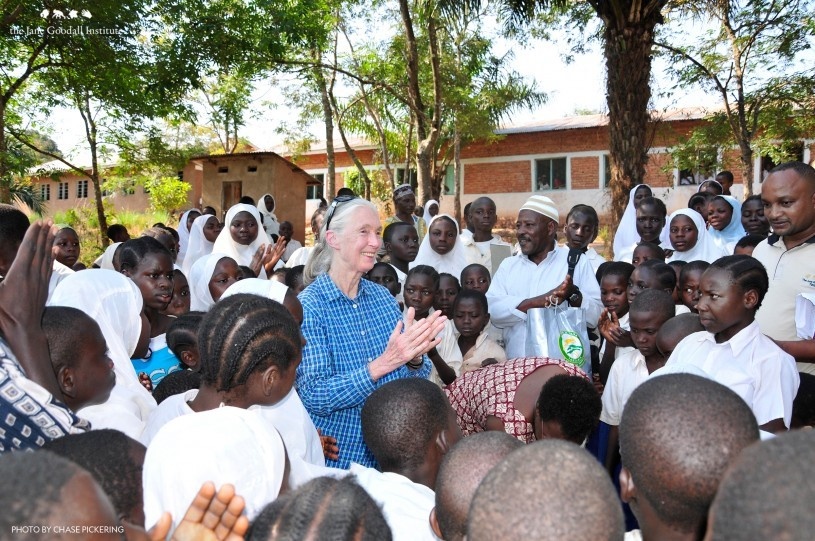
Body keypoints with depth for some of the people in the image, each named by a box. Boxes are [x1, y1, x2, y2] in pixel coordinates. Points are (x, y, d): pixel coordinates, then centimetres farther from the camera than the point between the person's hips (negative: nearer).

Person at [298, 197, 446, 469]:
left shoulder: (383, 297, 0)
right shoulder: (308, 306, -15)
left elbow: (416, 383, 5)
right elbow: (314, 397, -21)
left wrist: (414, 358, -18)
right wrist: (383, 363, -31)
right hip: (336, 459, -5)